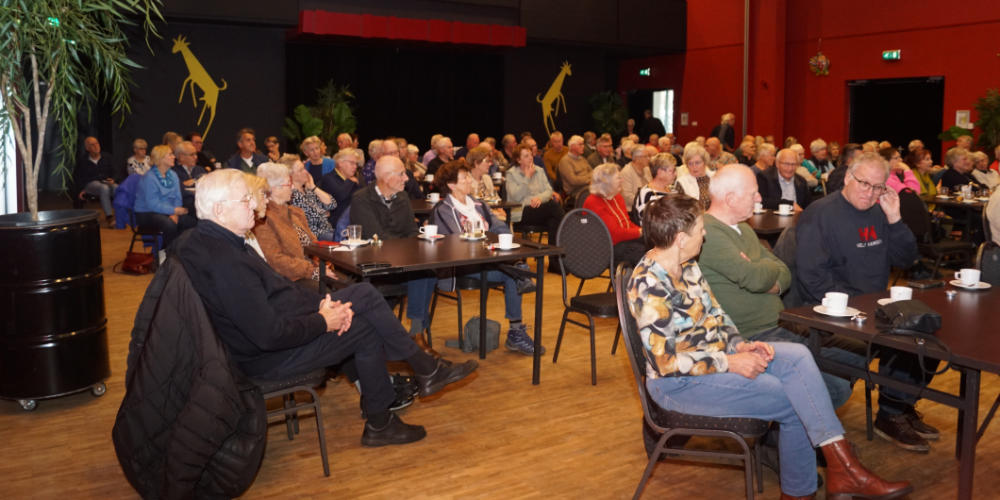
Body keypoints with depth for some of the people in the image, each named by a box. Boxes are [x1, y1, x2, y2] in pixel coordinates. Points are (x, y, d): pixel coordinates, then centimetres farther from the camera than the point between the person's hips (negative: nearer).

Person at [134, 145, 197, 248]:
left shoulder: (173, 175, 8)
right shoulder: (149, 178, -13)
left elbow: (178, 198, 5)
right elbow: (153, 205, -19)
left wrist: (175, 214, -14)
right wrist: (174, 210, -24)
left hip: (168, 212, 7)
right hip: (147, 213, -7)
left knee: (192, 221, -19)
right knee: (170, 224, -36)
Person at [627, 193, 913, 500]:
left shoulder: (686, 265, 5)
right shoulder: (649, 285, -23)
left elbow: (715, 315, 15)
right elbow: (665, 362, -24)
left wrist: (740, 345, -5)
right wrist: (730, 363, -19)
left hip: (716, 353, 8)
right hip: (677, 384, -8)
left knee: (798, 356, -13)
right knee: (796, 402, -12)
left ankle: (842, 466, -13)